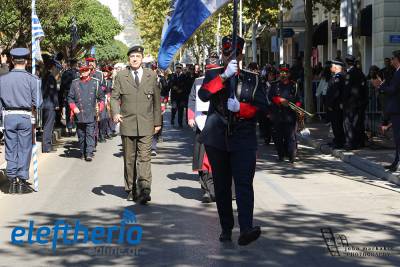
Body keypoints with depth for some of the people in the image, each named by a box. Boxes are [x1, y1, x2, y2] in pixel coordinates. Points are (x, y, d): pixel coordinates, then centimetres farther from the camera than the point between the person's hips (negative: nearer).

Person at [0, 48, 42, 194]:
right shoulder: (32, 79, -7)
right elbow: (37, 102, -7)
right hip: (25, 116, -2)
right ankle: (22, 181, 6)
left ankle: (12, 181, 11)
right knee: (24, 149, 5)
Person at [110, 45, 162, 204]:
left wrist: (157, 122, 11)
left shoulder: (151, 76, 9)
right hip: (127, 124, 1)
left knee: (144, 158, -10)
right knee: (129, 159, 7)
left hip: (146, 125, -1)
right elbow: (114, 97, 5)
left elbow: (157, 100, 12)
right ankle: (131, 190, 17)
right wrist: (115, 113, -15)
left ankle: (144, 190, -17)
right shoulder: (121, 76, 7)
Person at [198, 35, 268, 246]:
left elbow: (262, 107, 1)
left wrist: (240, 107, -16)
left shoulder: (252, 78, 7)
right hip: (216, 139, 2)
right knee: (222, 186, 8)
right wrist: (225, 76, -21)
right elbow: (203, 95, -12)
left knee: (244, 184, -13)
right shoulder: (213, 74, 8)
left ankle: (246, 229, -22)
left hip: (244, 139, -1)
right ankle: (226, 228, 18)